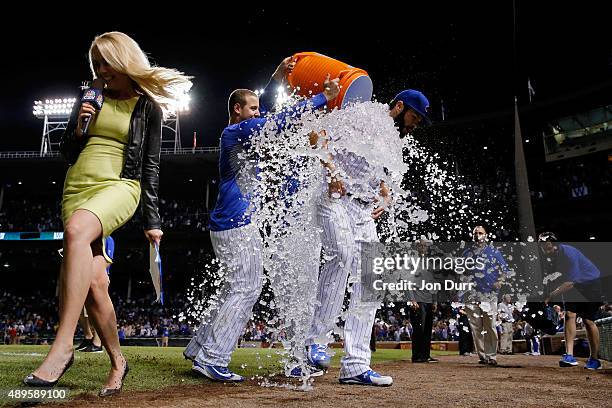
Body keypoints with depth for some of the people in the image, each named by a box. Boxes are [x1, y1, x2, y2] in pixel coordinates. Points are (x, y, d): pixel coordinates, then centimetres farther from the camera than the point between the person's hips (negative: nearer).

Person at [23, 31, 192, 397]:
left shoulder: (149, 108, 6)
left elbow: (151, 168, 4)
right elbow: (67, 152, 21)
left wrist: (153, 221, 0)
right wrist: (76, 130, -1)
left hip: (118, 187, -5)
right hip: (78, 187, 5)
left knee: (76, 230, -38)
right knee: (94, 284, -8)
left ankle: (63, 345, -40)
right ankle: (118, 362, 11)